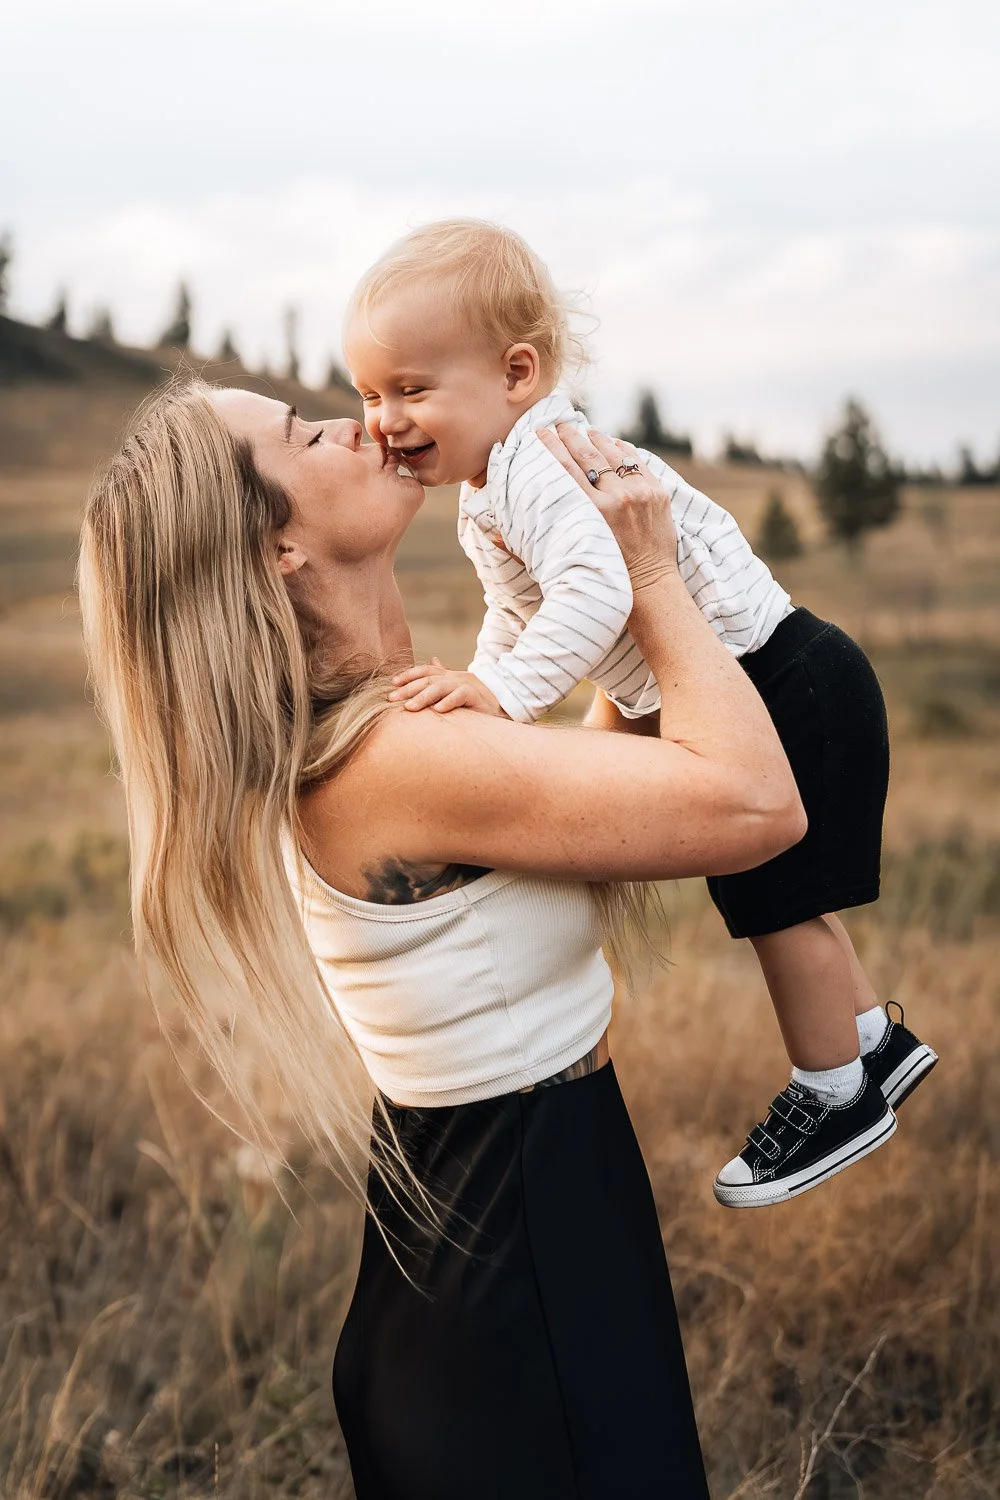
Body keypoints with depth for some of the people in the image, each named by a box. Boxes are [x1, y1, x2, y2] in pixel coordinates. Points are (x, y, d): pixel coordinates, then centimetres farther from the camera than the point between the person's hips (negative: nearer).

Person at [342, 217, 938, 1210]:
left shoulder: (538, 467, -27)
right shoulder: (485, 499, 7)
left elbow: (596, 592, -42)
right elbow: (516, 613, 20)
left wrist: (504, 692, -44)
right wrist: (470, 693, 9)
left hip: (780, 685, -11)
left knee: (779, 899, 0)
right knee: (773, 894, 22)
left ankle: (836, 1096, 19)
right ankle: (873, 1037, 39)